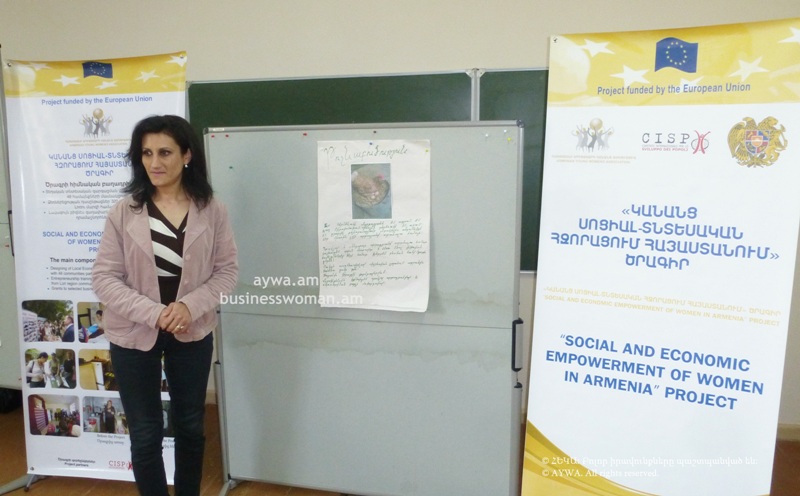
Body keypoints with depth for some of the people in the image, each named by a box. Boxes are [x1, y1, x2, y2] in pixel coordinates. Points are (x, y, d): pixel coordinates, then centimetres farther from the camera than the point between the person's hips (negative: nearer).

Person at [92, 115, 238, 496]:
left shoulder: (212, 210, -6)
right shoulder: (124, 212, -9)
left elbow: (227, 269, -4)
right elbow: (103, 278, -9)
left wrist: (190, 306, -19)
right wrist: (154, 313, -20)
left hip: (192, 333, 1)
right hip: (133, 335, -1)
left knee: (190, 426, 17)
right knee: (145, 434, 9)